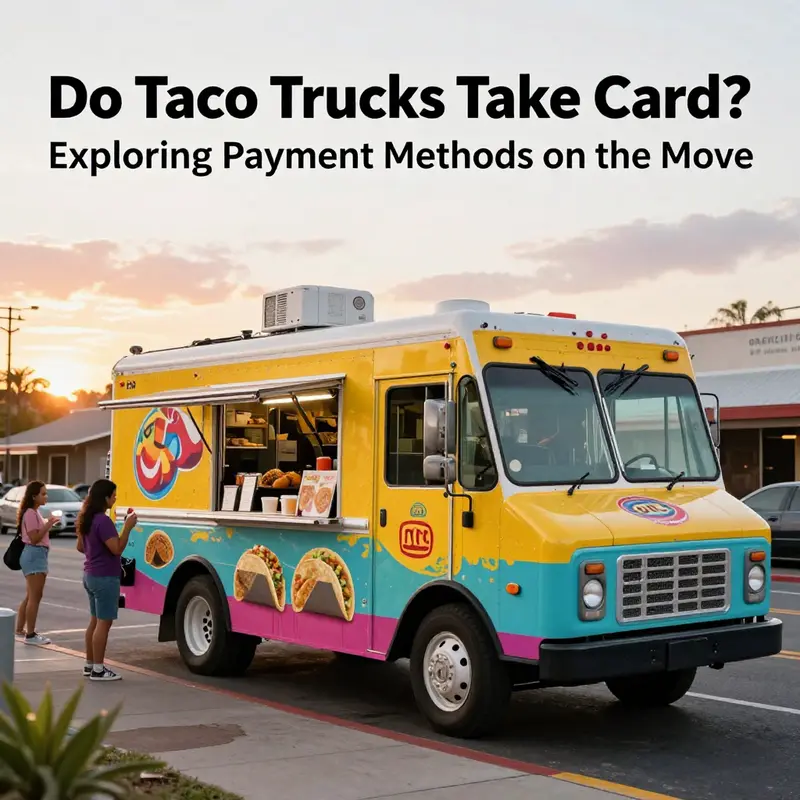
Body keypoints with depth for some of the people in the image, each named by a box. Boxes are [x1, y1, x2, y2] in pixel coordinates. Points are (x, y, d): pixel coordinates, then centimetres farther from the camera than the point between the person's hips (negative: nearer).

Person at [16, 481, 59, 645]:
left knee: (31, 596, 16)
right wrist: (48, 525, -18)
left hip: (38, 555, 11)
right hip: (34, 555, -11)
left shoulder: (35, 513, 16)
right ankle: (30, 635, -9)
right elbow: (34, 538, -20)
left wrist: (48, 524, 11)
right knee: (35, 596, -10)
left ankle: (20, 630, 23)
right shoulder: (30, 513, -15)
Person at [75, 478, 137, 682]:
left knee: (95, 621, 16)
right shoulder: (103, 521, -21)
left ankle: (90, 664, 22)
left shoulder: (86, 519, 9)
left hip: (90, 575, 10)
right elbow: (117, 549, -24)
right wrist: (127, 527, -20)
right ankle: (98, 669, -1)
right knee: (104, 623, -4)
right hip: (105, 578, -10)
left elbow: (80, 547, 19)